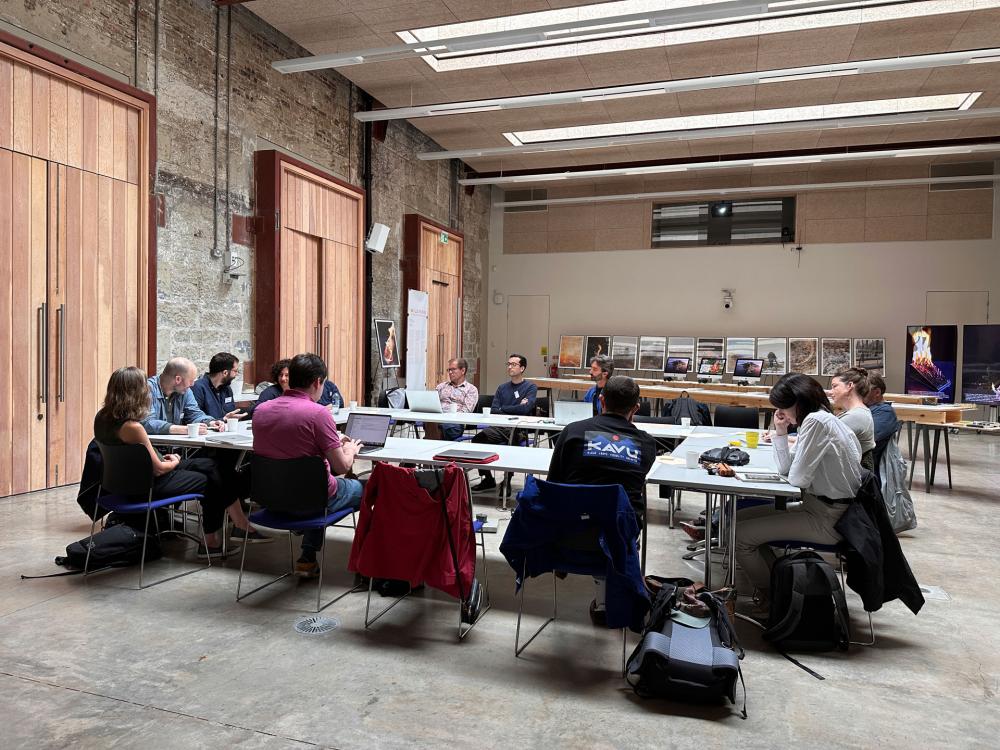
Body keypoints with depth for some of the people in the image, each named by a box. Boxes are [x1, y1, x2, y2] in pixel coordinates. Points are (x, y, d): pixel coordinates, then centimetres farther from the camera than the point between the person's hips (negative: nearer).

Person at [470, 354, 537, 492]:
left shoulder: (531, 387, 6)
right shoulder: (502, 388, 21)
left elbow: (525, 408, -10)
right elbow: (493, 411, 10)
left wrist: (503, 409, 2)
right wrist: (515, 409, -3)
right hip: (499, 427, 5)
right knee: (477, 439, -19)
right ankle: (487, 479, -7)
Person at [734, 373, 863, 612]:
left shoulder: (817, 421, -21)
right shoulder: (821, 419, 10)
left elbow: (796, 478, -22)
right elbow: (786, 469, 7)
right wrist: (780, 432, -2)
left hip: (827, 519, -10)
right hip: (819, 506, 10)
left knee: (739, 534, -11)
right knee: (738, 517, 10)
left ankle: (769, 596, 14)